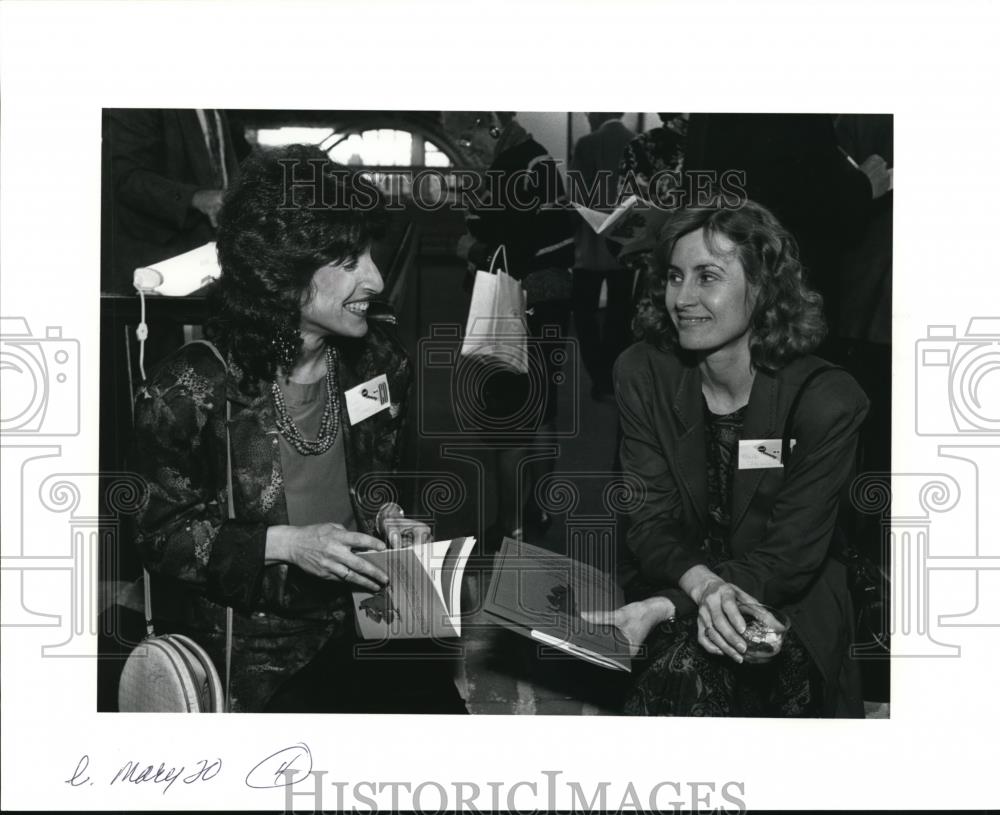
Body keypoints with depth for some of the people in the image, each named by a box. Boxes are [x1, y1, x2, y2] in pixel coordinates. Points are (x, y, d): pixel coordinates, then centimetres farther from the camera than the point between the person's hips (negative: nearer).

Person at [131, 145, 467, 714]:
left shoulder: (378, 358, 2)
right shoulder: (192, 390, -15)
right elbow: (162, 535, -8)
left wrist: (387, 517, -3)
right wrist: (286, 543, -20)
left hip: (364, 610, 5)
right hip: (249, 637, -5)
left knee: (439, 701, -15)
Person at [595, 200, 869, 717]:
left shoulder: (829, 399, -14)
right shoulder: (642, 373, -3)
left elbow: (790, 555, -14)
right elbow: (650, 520, -6)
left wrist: (670, 607, -28)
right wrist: (704, 585, -29)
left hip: (788, 609, -3)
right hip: (672, 588, 3)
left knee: (687, 672, -30)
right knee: (682, 674, -28)